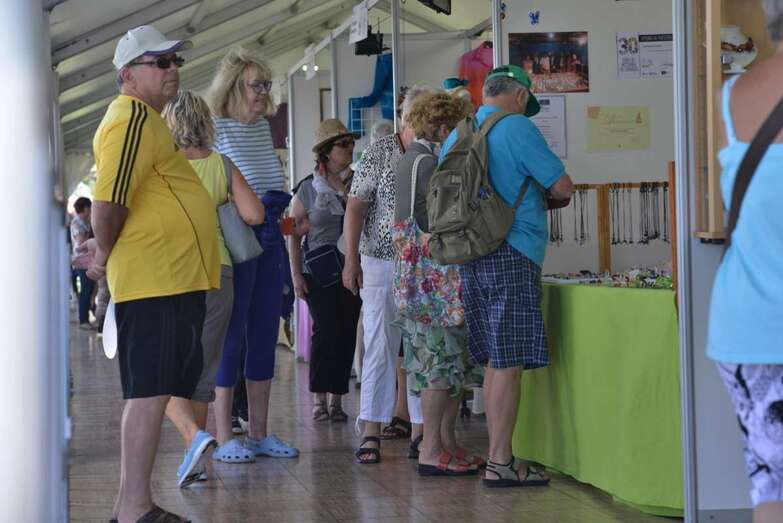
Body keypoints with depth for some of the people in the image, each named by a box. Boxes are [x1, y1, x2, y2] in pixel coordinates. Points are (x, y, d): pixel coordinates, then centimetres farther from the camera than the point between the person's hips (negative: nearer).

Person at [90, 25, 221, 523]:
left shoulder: (147, 118, 21)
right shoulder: (134, 116, -13)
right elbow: (109, 202, -22)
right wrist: (106, 254, -7)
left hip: (175, 279, 10)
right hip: (156, 280, -10)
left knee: (157, 389, 13)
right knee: (151, 392, -9)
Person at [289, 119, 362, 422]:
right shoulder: (308, 189, 4)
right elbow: (295, 235, 4)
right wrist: (296, 275, -2)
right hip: (319, 272, -2)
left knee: (347, 332, 0)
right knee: (325, 329, -10)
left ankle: (337, 400, 7)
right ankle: (319, 399, -2)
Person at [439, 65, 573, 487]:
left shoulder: (456, 136, 15)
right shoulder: (517, 128, -8)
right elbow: (563, 187, -7)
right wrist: (540, 188, 15)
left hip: (469, 258, 8)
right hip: (512, 256, -8)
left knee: (495, 362, 13)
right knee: (509, 364, -6)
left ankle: (499, 456, 16)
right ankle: (500, 463, -6)